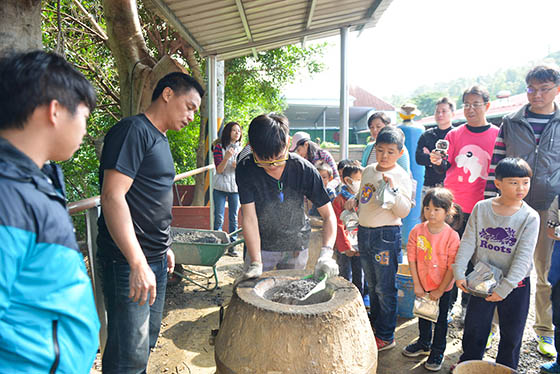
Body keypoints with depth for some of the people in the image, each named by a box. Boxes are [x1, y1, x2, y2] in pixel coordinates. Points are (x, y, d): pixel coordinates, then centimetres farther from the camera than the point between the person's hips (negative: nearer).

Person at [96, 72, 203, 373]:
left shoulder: (160, 139, 16)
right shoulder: (133, 130, -14)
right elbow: (112, 197, -23)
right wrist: (138, 263, -25)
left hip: (155, 260, 10)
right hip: (129, 263, -10)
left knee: (148, 340, 19)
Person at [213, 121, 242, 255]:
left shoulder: (241, 148, 10)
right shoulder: (219, 147, -2)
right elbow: (219, 170, -8)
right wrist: (227, 157, -24)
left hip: (235, 188, 3)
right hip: (220, 187, -3)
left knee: (234, 218, 6)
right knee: (219, 218, -1)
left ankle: (232, 245, 14)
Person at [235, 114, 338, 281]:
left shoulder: (304, 169, -19)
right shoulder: (245, 169, -20)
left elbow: (329, 215, -15)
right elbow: (249, 218, -21)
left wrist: (326, 253, -30)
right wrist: (255, 264, -29)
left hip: (297, 246, 1)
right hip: (261, 246, 0)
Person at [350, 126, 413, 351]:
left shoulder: (401, 176, -9)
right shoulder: (368, 171, 8)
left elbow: (404, 212, -15)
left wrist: (393, 188, -26)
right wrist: (354, 201, 2)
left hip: (386, 234, -6)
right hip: (363, 232, 7)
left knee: (385, 288, 2)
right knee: (372, 285, 20)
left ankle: (386, 337, 17)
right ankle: (375, 325, 37)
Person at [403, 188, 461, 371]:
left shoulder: (452, 236, -19)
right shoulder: (417, 231, -11)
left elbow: (452, 267, -15)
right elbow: (412, 259, -6)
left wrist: (440, 290, -13)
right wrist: (417, 284, -7)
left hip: (442, 287, -3)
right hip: (422, 285, 3)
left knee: (440, 319, 13)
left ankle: (437, 351, 33)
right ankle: (424, 343, 44)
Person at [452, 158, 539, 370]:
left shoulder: (530, 217, -13)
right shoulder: (481, 208, -8)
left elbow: (523, 257, -16)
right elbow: (468, 242, -6)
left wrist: (505, 287, -21)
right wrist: (459, 271, -12)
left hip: (515, 285, -1)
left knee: (511, 333, 14)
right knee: (474, 327, 14)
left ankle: (505, 368, 36)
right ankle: (467, 364, 36)